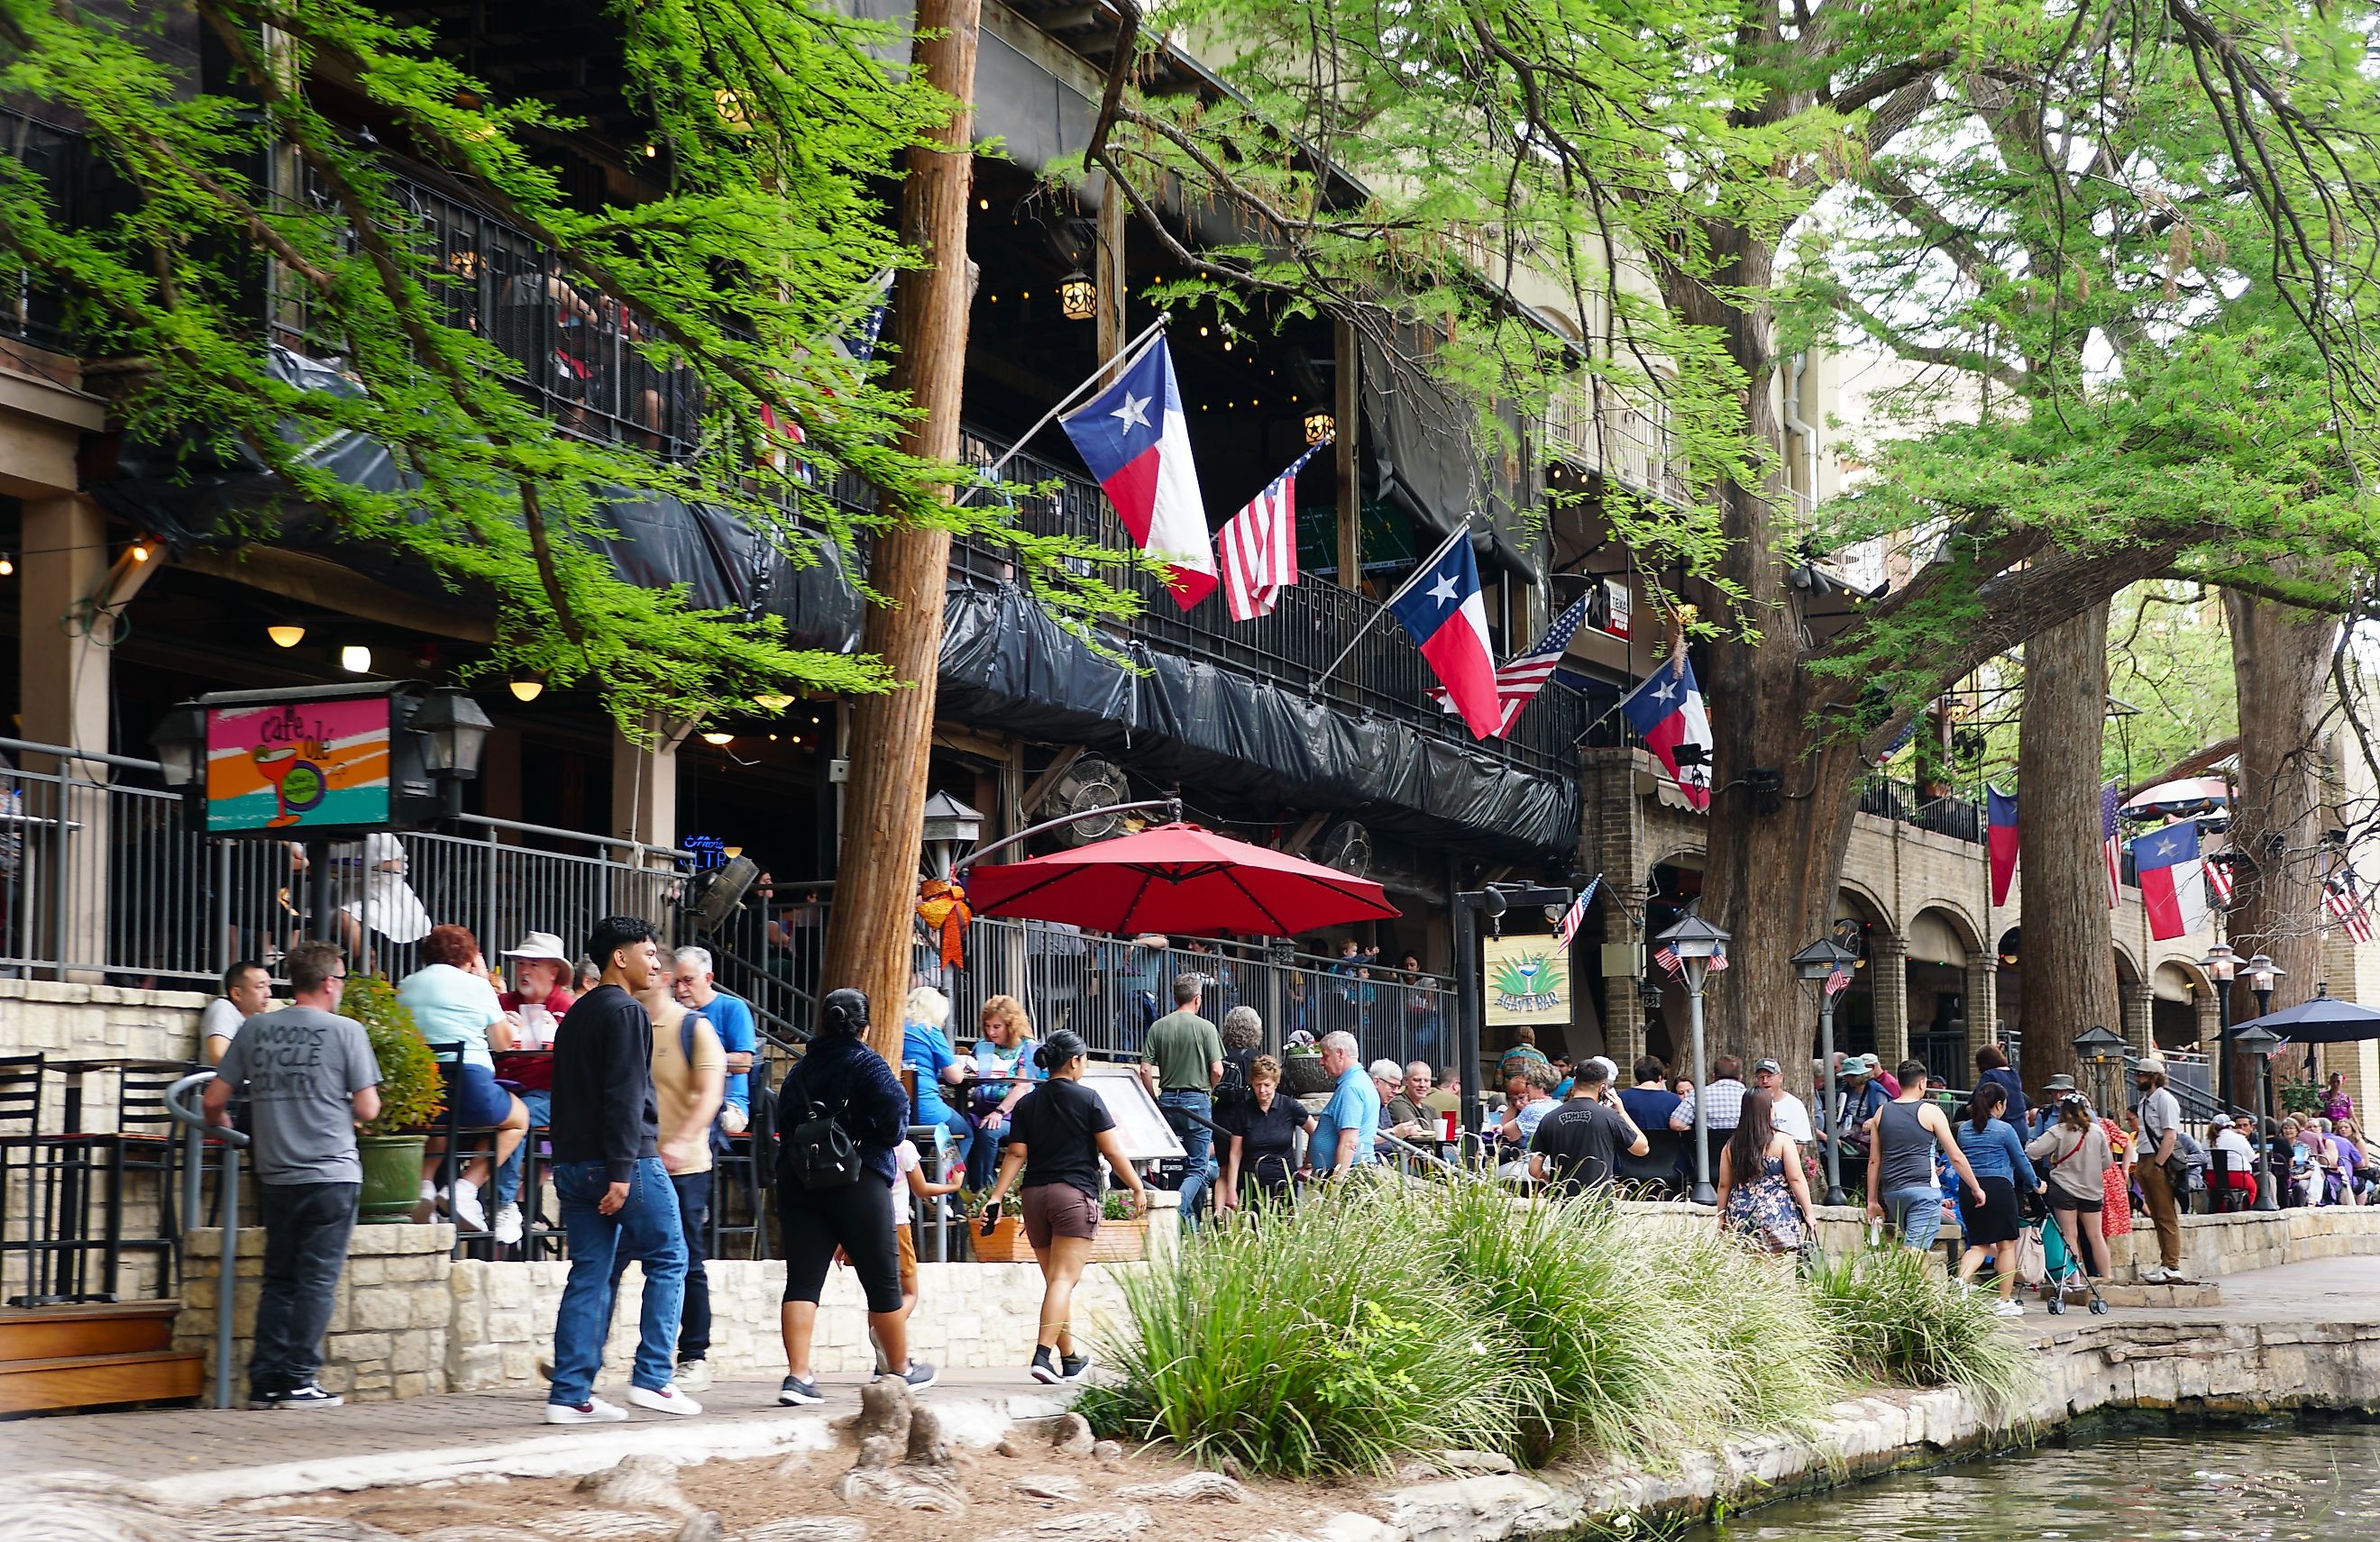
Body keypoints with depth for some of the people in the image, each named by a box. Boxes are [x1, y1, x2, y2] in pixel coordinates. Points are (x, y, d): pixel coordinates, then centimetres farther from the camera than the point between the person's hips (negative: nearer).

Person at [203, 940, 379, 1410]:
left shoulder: (254, 1029, 5)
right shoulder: (345, 1031, -5)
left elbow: (213, 1102, 7)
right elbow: (368, 1110, -6)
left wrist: (225, 1128, 28)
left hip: (275, 1175, 4)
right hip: (331, 1173, -4)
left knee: (278, 1280, 13)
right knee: (317, 1279, 1)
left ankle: (265, 1381, 11)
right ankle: (299, 1380, -1)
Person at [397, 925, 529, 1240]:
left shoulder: (405, 987, 13)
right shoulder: (476, 986, 2)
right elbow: (503, 1042, 10)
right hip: (469, 1087, -5)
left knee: (442, 1118, 40)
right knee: (519, 1118, 24)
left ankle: (424, 1182, 15)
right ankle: (467, 1187, 5)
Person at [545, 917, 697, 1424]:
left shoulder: (576, 1015, 19)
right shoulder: (626, 1012, -9)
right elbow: (624, 1097, -17)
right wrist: (622, 1172, -20)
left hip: (574, 1165, 8)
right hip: (629, 1163, -8)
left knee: (589, 1275, 7)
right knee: (667, 1261, 3)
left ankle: (569, 1395, 3)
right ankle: (652, 1377, -1)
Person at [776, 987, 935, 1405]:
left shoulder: (800, 1069, 14)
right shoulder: (867, 1064, -3)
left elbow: (783, 1122, 14)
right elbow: (895, 1109, -16)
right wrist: (889, 1139, 7)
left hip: (798, 1180, 5)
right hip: (857, 1181, -4)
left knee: (803, 1279, 0)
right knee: (882, 1277, 9)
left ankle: (797, 1375, -12)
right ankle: (901, 1369, 21)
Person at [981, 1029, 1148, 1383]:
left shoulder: (1027, 1104, 9)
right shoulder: (1087, 1099, -3)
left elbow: (1015, 1154, 3)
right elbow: (1112, 1150, -3)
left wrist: (996, 1197, 3)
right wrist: (1137, 1188, 6)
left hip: (1034, 1195, 5)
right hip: (1074, 1194, -5)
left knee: (1056, 1280, 14)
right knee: (1064, 1280, -10)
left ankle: (1070, 1358, 20)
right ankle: (1043, 1356, -23)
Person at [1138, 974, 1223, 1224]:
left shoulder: (1158, 1027, 2)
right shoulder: (1205, 1028, -7)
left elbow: (1146, 1070, -2)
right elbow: (1217, 1070, -9)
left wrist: (1155, 1100, 11)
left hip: (1167, 1100, 3)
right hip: (1197, 1100, -3)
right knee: (1198, 1167, 1)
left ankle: (1190, 1221, 15)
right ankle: (1179, 1210, -23)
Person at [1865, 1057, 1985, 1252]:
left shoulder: (1882, 1112, 11)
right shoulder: (1930, 1112, -2)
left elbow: (1874, 1160, 12)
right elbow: (1956, 1157, 0)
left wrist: (1872, 1201, 16)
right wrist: (1976, 1189, 11)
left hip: (1891, 1192, 5)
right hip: (1923, 1188, -5)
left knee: (1909, 1242, 22)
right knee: (1915, 1251, -11)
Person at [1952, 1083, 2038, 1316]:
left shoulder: (1963, 1129, 10)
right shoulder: (2004, 1129, -4)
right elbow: (2021, 1161, 4)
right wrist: (2035, 1184, 19)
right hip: (1999, 1187, -5)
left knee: (1978, 1244, 11)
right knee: (2006, 1245, 7)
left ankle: (1961, 1280, -18)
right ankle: (2005, 1302, 10)